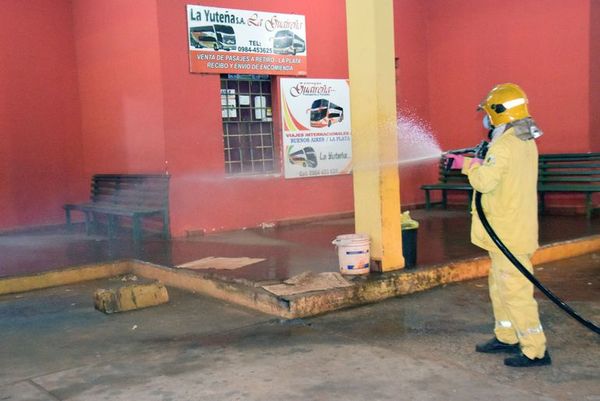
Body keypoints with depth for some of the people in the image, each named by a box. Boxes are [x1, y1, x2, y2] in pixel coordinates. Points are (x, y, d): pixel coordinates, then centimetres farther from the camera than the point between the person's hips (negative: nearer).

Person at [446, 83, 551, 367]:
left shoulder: (504, 146, -20)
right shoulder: (527, 143, 11)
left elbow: (485, 182, -25)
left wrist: (470, 166, -7)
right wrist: (469, 162, 14)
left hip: (509, 235, -10)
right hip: (508, 232, 10)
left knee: (515, 291, -4)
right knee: (500, 286, 20)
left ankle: (535, 350, 2)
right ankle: (507, 338, 32)